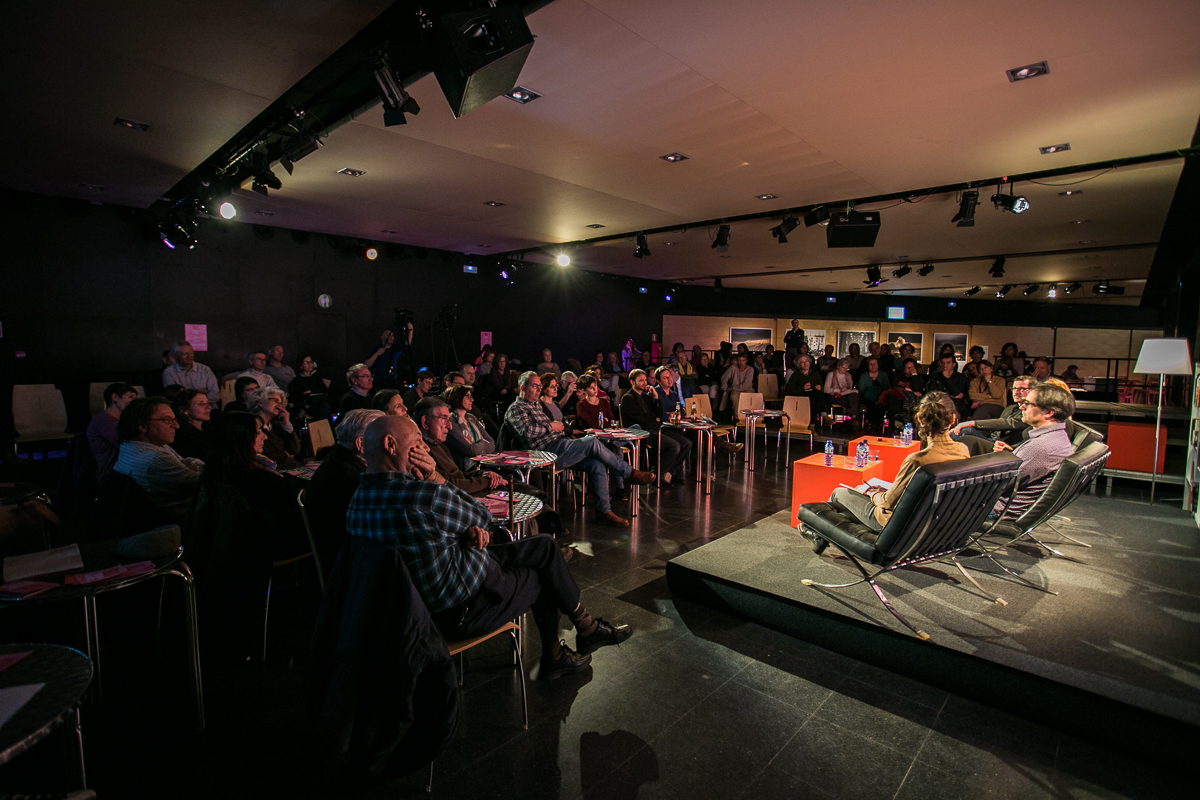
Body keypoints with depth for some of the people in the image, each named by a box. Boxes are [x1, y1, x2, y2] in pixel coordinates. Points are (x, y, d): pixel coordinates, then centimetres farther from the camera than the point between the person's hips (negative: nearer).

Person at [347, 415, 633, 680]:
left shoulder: (359, 501, -3)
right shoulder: (423, 495, -33)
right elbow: (483, 517, -13)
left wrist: (467, 532, -10)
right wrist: (433, 475, -13)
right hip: (458, 614, -9)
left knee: (545, 546, 13)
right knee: (543, 577, 16)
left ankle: (586, 626, 28)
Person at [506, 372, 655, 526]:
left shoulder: (536, 405, 28)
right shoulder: (516, 408, -1)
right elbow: (528, 431, -18)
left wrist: (557, 425, 9)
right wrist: (551, 426, -6)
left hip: (560, 443, 9)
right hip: (549, 452, -9)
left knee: (597, 465, -14)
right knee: (592, 442, -25)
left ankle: (604, 511, -7)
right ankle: (630, 473, -12)